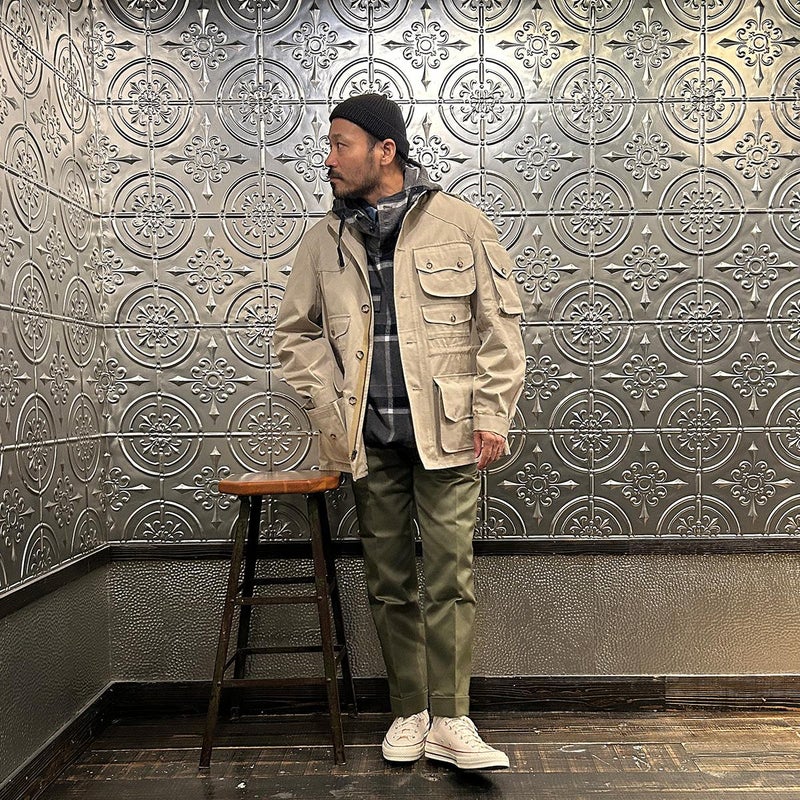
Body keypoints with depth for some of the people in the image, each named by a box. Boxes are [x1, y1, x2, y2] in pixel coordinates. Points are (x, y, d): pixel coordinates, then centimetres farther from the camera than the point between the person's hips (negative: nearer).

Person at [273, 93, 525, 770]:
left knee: (449, 580, -2)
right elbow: (296, 330, 16)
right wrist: (328, 409, 4)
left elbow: (501, 324, 0)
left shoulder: (459, 224, -1)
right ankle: (409, 714, 24)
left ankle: (451, 722, 9)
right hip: (369, 438, 4)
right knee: (389, 584, 10)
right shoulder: (325, 239, 8)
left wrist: (491, 416, -6)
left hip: (445, 433, -3)